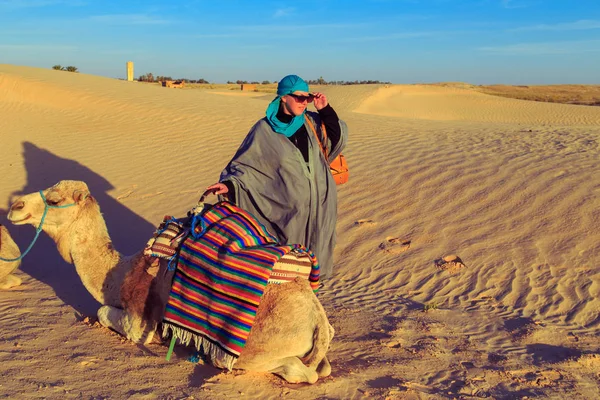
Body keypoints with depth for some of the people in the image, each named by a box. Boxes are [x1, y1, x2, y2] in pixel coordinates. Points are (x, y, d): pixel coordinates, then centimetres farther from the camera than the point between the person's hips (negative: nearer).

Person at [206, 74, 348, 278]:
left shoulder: (311, 121, 6)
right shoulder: (264, 130, -5)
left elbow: (337, 139, 4)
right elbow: (245, 163, -4)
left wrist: (326, 110, -5)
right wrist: (229, 184, -19)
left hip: (319, 207, 4)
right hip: (288, 210, -4)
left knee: (312, 260, 13)